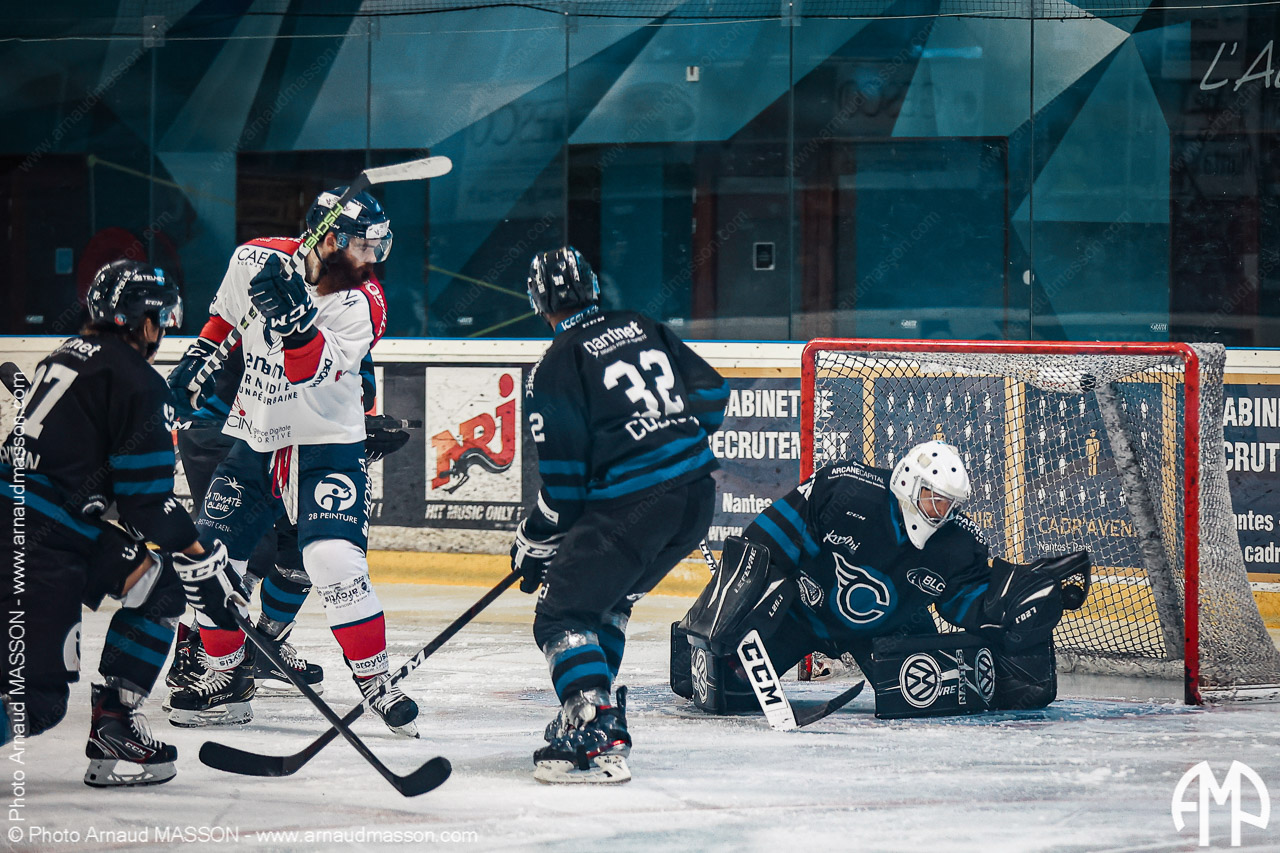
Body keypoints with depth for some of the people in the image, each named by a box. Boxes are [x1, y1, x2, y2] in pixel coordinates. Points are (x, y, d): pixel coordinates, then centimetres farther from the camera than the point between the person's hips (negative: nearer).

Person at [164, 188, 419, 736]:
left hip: (325, 446, -4)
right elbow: (226, 314, 16)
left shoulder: (361, 304, -17)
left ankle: (375, 679, -8)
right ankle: (226, 679, 21)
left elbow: (311, 372, -29)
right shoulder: (256, 260, -7)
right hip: (254, 438, 4)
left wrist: (294, 318, -43)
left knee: (334, 560, -22)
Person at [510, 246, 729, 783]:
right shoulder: (643, 329, 14)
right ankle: (593, 711, 28)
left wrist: (535, 541, 6)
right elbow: (711, 393, 17)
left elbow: (563, 478, -8)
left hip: (630, 506, -7)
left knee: (562, 614, -3)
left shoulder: (556, 368, -5)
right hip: (697, 495, 7)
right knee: (608, 598, 27)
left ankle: (596, 740, -20)